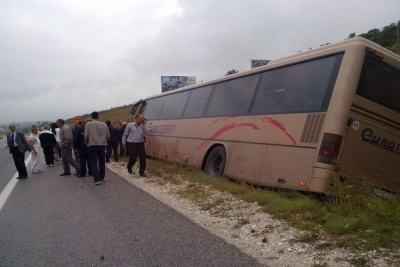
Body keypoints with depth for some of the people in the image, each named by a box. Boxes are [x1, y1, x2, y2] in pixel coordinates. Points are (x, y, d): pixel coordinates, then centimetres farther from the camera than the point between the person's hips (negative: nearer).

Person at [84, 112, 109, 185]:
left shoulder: (88, 124, -4)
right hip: (102, 145, 3)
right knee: (102, 162, 14)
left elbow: (86, 136, -8)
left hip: (92, 145, -3)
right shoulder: (104, 124, 3)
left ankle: (97, 179, -9)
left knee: (93, 162, 1)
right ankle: (101, 177, 23)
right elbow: (108, 136, 4)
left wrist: (86, 143, 11)